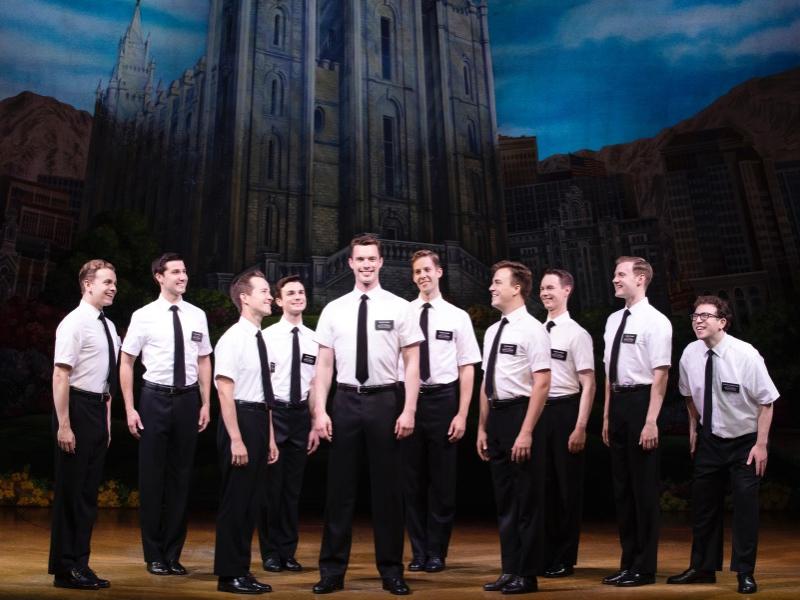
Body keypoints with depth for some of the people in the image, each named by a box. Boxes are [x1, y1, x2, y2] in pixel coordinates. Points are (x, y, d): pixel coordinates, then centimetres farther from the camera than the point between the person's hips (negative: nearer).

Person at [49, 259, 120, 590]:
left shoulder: (108, 326, 13)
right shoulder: (75, 323, -12)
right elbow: (60, 376, -18)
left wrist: (107, 421, 17)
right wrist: (63, 425, -21)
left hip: (98, 410, 8)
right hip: (77, 408, -8)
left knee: (88, 491, 14)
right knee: (70, 490, 2)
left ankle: (80, 564, 25)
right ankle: (65, 569, 14)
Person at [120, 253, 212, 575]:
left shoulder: (197, 315, 5)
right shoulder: (144, 316, -3)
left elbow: (204, 361, 9)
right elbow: (126, 362, 0)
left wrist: (206, 403, 5)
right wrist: (130, 409, -5)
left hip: (188, 398, 3)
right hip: (155, 398, -2)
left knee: (181, 476, 10)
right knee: (152, 476, 6)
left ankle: (173, 554, 24)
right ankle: (154, 555, 22)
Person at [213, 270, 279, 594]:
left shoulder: (261, 339, 14)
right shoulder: (233, 338, -12)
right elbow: (225, 391, -17)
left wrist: (270, 437, 17)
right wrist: (236, 438, -21)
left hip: (260, 422, 9)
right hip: (240, 420, -9)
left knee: (251, 501, 14)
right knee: (235, 501, 1)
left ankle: (242, 570, 26)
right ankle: (229, 575, 14)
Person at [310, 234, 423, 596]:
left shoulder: (399, 307, 0)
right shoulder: (333, 309, 5)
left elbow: (412, 363, -2)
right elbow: (324, 364, 4)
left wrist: (409, 410, -9)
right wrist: (320, 411, -3)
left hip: (384, 401, -1)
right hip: (345, 401, 2)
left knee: (387, 488, 9)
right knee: (340, 488, 9)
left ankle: (391, 571, 24)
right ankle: (332, 570, 23)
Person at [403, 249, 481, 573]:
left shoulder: (457, 316, 1)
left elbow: (467, 368, 0)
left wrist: (462, 414, -6)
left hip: (443, 399, -1)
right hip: (409, 399, 1)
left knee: (443, 479, 8)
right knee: (413, 479, 11)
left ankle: (437, 552, 24)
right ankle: (418, 551, 25)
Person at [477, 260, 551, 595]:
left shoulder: (532, 329, -10)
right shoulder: (492, 331, 13)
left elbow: (542, 383, -16)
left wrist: (526, 432, -20)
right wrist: (482, 427, 14)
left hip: (520, 415, -8)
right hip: (496, 417, 8)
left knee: (527, 499, 4)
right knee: (504, 498, 14)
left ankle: (527, 575, 17)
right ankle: (509, 570, 26)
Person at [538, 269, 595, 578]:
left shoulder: (576, 333, -8)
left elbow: (588, 384, -10)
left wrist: (580, 428, -15)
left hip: (565, 411, -5)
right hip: (539, 411, 5)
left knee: (567, 486, 7)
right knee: (543, 485, 14)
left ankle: (564, 559, 22)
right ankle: (546, 554, 29)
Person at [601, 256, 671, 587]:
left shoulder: (655, 321, -9)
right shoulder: (613, 320, 12)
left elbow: (660, 375, -14)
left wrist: (651, 422, -18)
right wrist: (607, 415, 14)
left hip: (640, 402, -7)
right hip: (617, 403, 7)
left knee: (644, 486, 4)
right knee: (622, 485, 14)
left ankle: (644, 568, 18)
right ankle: (628, 563, 28)